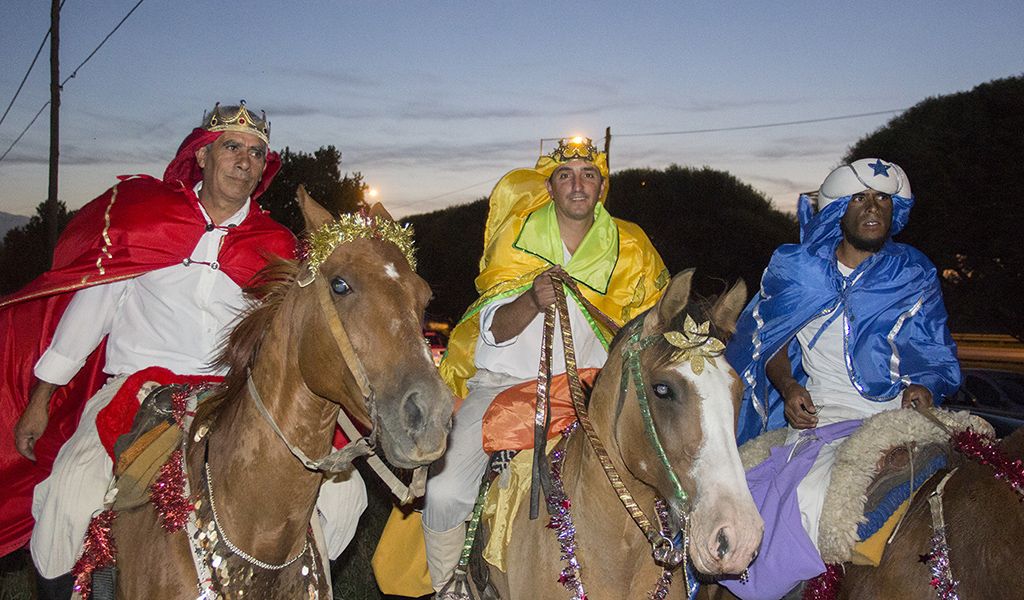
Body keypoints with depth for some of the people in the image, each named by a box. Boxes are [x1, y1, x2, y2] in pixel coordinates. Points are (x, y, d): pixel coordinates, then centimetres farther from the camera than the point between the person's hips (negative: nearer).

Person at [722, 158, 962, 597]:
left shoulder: (916, 276, 14)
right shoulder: (799, 271, 11)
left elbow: (938, 356, 17)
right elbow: (772, 344, 14)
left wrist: (924, 386, -6)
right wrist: (788, 388, -5)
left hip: (904, 417, 1)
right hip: (823, 417, -1)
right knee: (811, 498, -29)